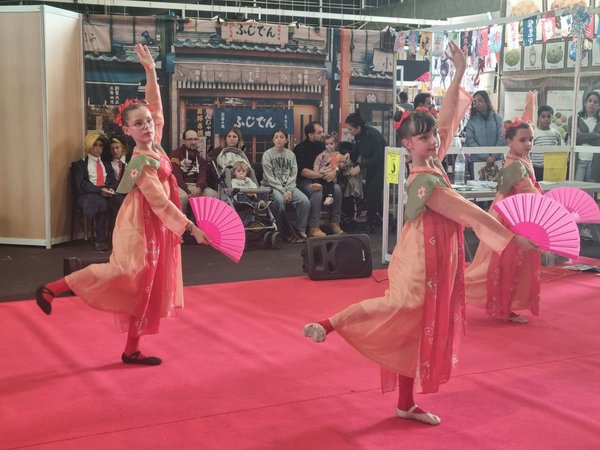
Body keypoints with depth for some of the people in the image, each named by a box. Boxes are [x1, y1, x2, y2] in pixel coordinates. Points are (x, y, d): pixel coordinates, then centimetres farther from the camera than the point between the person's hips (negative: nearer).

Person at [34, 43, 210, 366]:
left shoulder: (154, 144, 2)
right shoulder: (142, 162, -21)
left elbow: (155, 105, 13)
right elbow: (160, 203, -24)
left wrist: (150, 70, 8)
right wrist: (191, 228, -24)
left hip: (156, 227, 8)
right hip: (143, 226, -8)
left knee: (145, 285, 9)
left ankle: (133, 349, 16)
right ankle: (53, 289, -1)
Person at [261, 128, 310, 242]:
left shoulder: (291, 155, 11)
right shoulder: (267, 154, -1)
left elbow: (293, 175, 4)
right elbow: (269, 177, -9)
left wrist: (289, 191, -13)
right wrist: (283, 192, -17)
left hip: (288, 186, 4)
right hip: (272, 186, -4)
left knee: (305, 201, -22)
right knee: (279, 200, -36)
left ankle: (300, 231, -10)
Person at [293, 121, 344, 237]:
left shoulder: (322, 146, 10)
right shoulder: (300, 148, -9)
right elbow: (302, 171, -17)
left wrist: (334, 172, -13)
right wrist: (322, 175, -20)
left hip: (321, 179, 6)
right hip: (304, 181, -6)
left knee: (337, 189, -20)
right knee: (317, 192, -34)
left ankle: (334, 222, -9)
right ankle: (313, 228, -29)